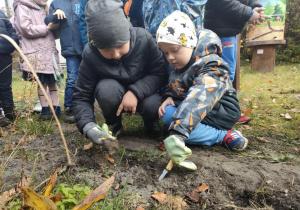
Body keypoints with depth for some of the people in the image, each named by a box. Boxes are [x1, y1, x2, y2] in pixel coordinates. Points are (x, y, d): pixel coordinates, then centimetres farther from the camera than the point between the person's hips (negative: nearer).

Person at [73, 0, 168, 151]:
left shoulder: (143, 39, -26)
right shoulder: (90, 55, -24)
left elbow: (160, 73, -18)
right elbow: (82, 96, -19)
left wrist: (135, 92, -34)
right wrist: (88, 126, -36)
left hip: (141, 94, 0)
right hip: (113, 98, 0)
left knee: (153, 105, -32)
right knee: (107, 88, -33)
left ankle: (150, 120, 6)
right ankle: (113, 124, -2)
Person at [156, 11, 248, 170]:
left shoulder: (211, 66, -27)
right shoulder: (177, 63, 0)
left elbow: (198, 100, -44)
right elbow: (172, 85, 16)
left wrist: (177, 133, -58)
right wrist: (169, 97, -10)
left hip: (221, 113, -10)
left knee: (173, 119, -24)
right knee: (167, 114, -9)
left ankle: (224, 135, -18)